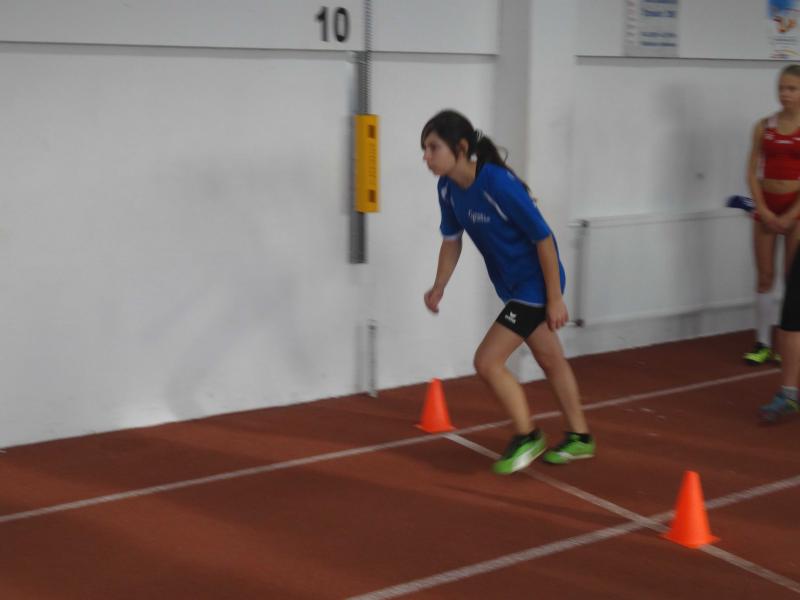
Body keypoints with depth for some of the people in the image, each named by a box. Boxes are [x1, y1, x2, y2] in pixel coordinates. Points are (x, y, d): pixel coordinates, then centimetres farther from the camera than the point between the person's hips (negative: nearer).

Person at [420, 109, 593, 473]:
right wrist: (439, 288, 0)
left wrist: (555, 298, -18)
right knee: (550, 360, 20)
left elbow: (543, 239, -22)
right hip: (512, 285, 8)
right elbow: (451, 240, 9)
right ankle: (579, 439, 36)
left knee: (487, 361, -9)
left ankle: (527, 437, 11)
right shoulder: (447, 188, -7)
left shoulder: (499, 185, -29)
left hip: (535, 282, -8)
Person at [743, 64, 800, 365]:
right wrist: (764, 210, -8)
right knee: (764, 278, 5)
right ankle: (762, 343, 13)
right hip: (766, 207, 3)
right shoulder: (764, 127, 3)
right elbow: (753, 172, 2)